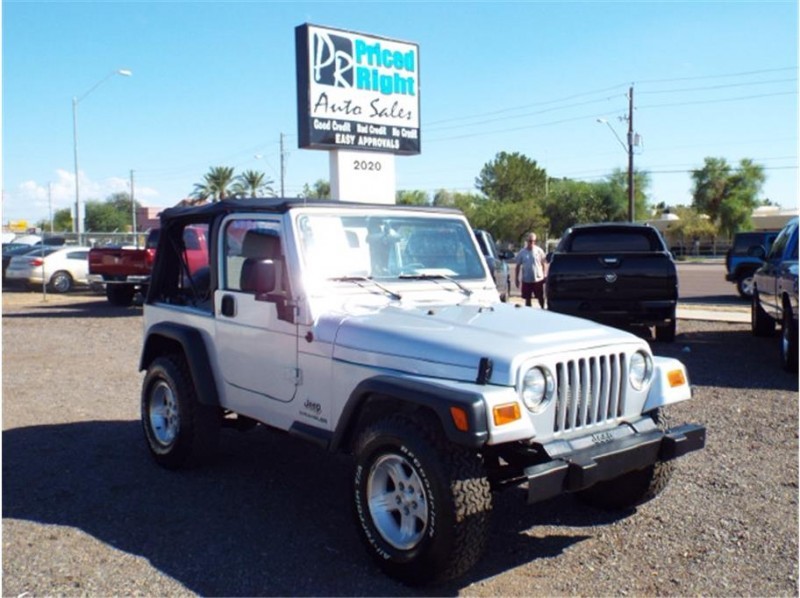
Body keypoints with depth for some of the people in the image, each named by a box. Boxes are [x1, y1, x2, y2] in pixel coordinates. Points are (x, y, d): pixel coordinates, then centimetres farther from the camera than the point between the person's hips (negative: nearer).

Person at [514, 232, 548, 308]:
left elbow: (544, 263, 3)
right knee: (527, 299, 9)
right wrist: (516, 278, 2)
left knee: (541, 297, 7)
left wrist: (545, 275, -3)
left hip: (538, 279, -1)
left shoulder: (539, 250, -2)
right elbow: (518, 266, 6)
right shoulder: (522, 253, 1)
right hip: (526, 280, 1)